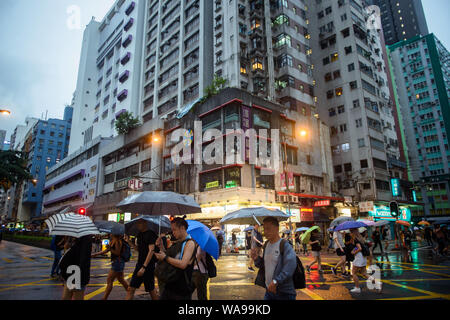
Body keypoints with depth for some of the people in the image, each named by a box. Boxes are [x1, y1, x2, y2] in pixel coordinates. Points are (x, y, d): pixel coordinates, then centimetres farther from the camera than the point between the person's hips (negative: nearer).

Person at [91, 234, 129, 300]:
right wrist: (95, 254, 17)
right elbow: (106, 250, 18)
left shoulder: (118, 241, -17)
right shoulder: (113, 241, 12)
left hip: (118, 262, -10)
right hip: (117, 262, 10)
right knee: (121, 280, 18)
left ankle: (104, 298, 4)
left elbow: (118, 253, -20)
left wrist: (110, 249, -33)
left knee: (109, 280, -4)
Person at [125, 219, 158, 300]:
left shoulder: (150, 234, -13)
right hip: (139, 264, 8)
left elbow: (151, 250, -20)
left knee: (151, 290, 4)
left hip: (148, 266, -8)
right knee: (131, 288, 6)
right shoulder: (139, 234, 12)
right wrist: (129, 241, 4)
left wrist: (144, 267, -24)